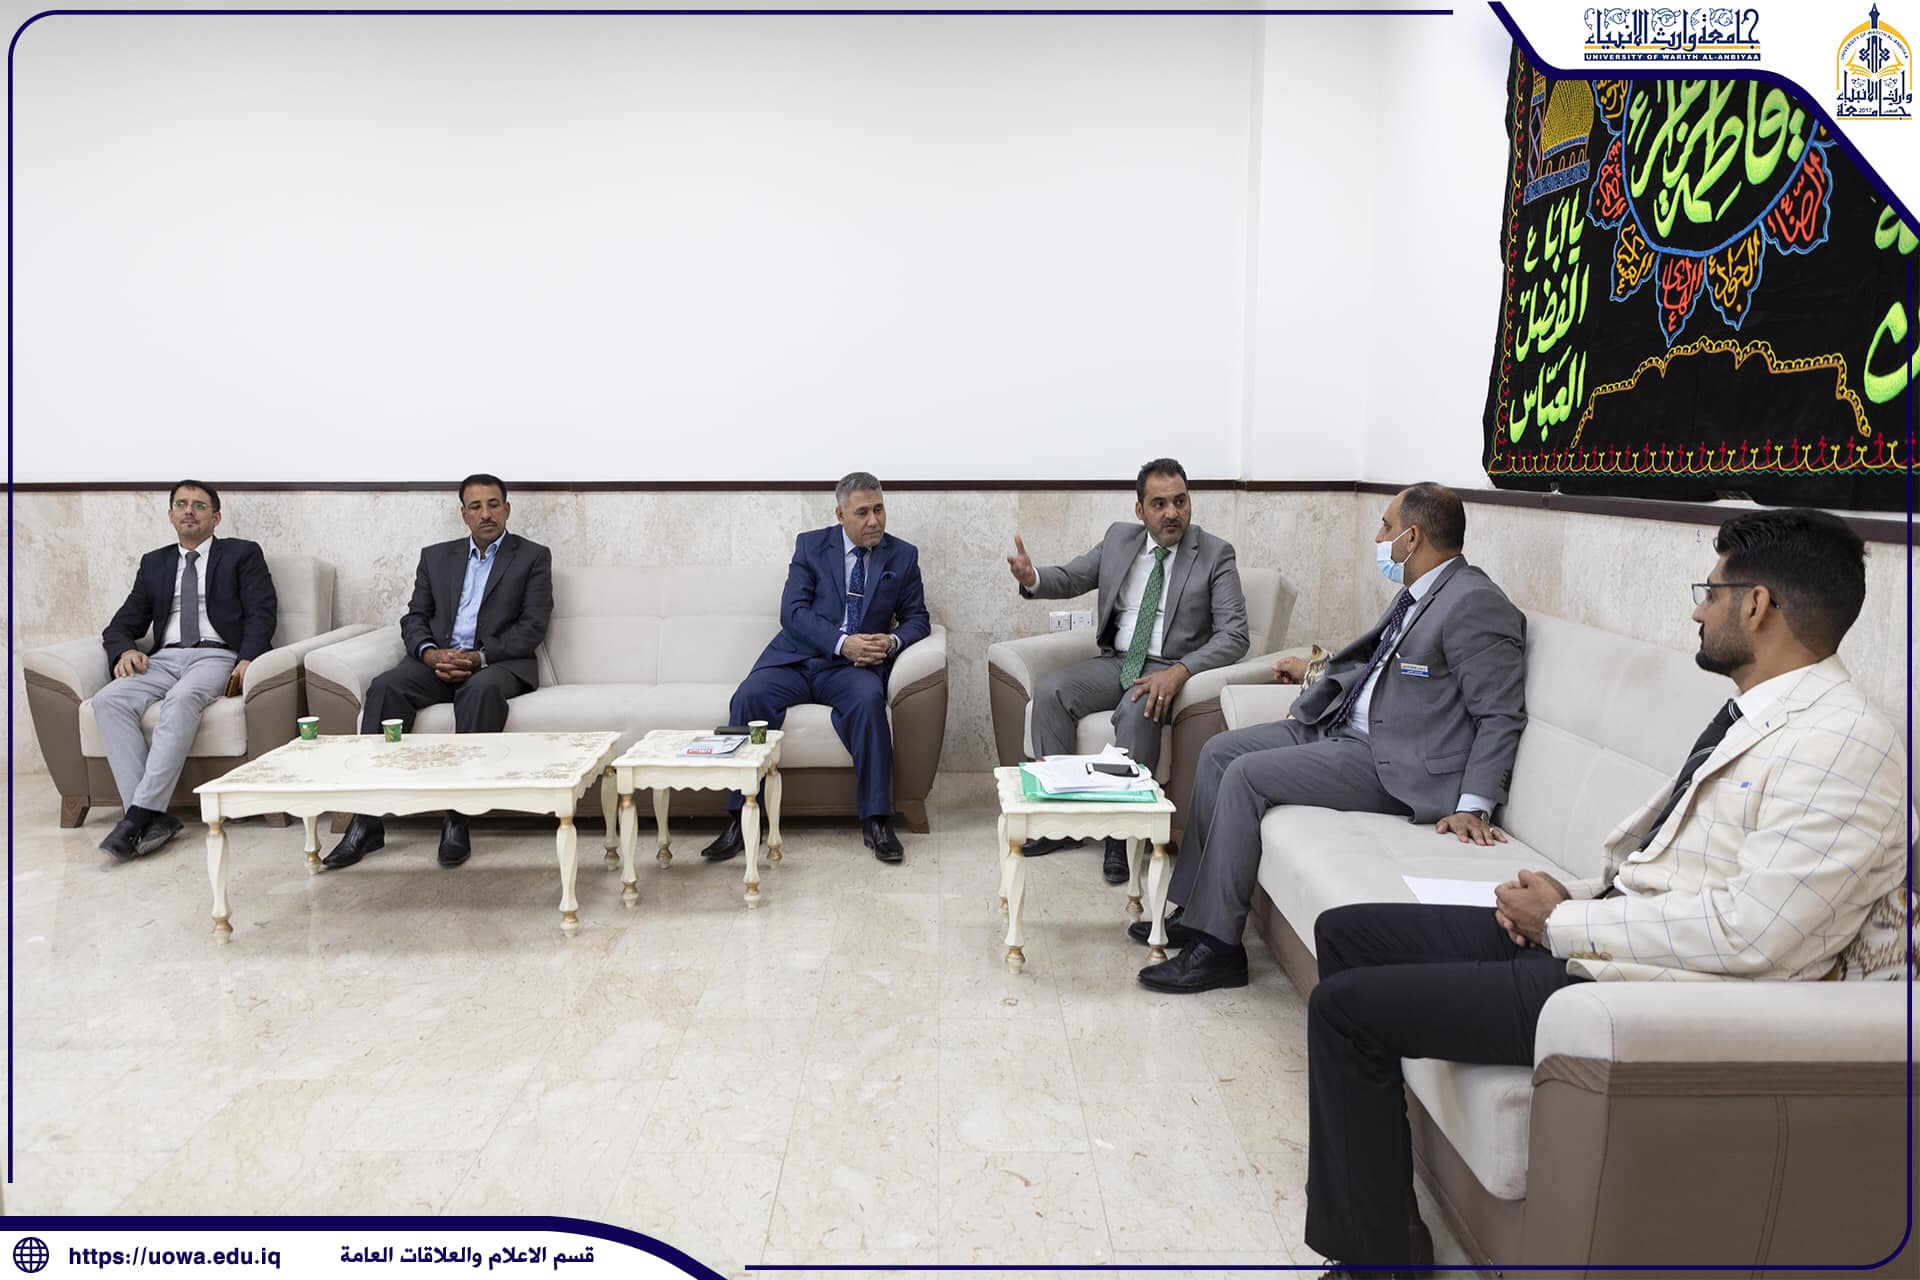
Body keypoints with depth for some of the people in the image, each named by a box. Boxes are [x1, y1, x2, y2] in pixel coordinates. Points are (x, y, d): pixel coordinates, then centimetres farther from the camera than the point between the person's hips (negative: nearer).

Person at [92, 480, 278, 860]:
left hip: (217, 656, -4)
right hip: (164, 658, 4)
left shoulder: (242, 554, 14)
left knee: (182, 697, -37)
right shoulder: (154, 563, 25)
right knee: (108, 701, -27)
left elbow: (262, 612, 2)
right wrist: (126, 649, -3)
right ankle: (152, 816, -33)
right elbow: (122, 625, 22)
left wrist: (247, 660, -16)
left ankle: (139, 813, -39)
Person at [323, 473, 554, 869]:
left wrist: (479, 657, -16)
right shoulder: (436, 556, 20)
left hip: (499, 661, -3)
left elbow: (532, 627, -2)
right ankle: (368, 819, -30)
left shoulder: (533, 557, 9)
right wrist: (430, 653, -10)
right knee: (386, 686, -28)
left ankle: (457, 818, -38)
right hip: (438, 660, 3)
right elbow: (414, 618, 13)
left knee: (483, 689, -39)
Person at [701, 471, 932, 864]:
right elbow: (793, 611, -3)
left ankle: (877, 821, -27)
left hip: (852, 667, 0)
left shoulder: (903, 556, 10)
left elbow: (917, 619, 12)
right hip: (797, 656, 1)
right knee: (748, 697, -28)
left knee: (869, 699, -35)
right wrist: (842, 642, -19)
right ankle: (740, 821, -22)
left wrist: (892, 640, -12)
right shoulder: (811, 545, 7)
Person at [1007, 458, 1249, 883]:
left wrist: (1179, 671, -27)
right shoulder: (1119, 538, 8)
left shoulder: (1215, 554, -4)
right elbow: (1070, 578, 13)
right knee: (1049, 691, -21)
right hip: (1115, 661, 5)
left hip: (1170, 669, -4)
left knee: (1138, 710, -36)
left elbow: (1234, 636, -10)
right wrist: (1032, 579, -13)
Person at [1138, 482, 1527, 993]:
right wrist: (1316, 672, 34)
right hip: (1343, 726, 10)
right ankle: (1194, 912, 10)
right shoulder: (1418, 593, 12)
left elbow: (1501, 717, -18)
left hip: (1392, 763, -10)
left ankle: (1217, 946, -11)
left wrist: (1474, 804, -25)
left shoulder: (1477, 605, -17)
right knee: (1219, 752, 5)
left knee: (1246, 775, -20)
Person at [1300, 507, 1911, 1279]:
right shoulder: (1756, 712, 13)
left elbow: (1749, 935, -25)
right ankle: (1378, 1202, 16)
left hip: (1644, 987, -10)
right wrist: (1574, 897, 1)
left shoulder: (1842, 743, -18)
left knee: (1346, 1005, -13)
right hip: (1595, 934, 10)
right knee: (1345, 933, 9)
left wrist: (1565, 921, -15)